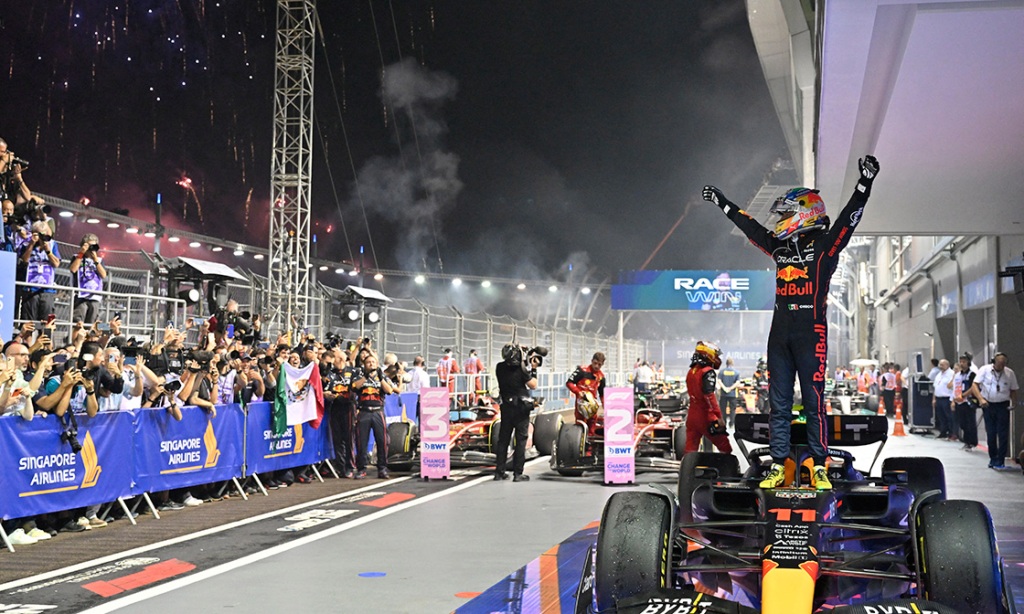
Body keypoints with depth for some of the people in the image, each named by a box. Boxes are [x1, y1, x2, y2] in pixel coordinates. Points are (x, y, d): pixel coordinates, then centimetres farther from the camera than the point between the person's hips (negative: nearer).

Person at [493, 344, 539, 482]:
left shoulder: (500, 367, 0)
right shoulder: (521, 370, -15)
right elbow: (533, 385, -8)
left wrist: (524, 362, 14)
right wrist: (533, 370, -1)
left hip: (506, 407, 5)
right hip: (521, 408, -5)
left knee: (503, 439, 11)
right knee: (521, 440, 1)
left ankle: (499, 471, 13)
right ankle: (518, 473, 0)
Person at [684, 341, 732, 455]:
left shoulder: (691, 371, 12)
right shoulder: (708, 372, -14)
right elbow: (709, 396, -23)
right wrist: (717, 417, -24)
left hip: (692, 415, 8)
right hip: (705, 416, -8)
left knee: (690, 449, 5)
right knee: (726, 448, 5)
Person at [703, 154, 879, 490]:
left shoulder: (824, 245, 0)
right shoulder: (780, 246, 15)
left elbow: (850, 217, -12)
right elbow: (749, 225, 25)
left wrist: (865, 183, -24)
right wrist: (722, 203, 33)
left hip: (811, 333, -6)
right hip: (779, 334, 6)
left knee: (814, 402, -2)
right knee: (778, 403, 7)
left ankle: (819, 468, 5)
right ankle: (778, 467, 12)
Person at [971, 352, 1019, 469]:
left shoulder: (1010, 373, 0)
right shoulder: (984, 370, -4)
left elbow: (1013, 390, 7)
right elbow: (975, 385, -8)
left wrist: (1014, 402, -11)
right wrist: (981, 399, -22)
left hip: (1003, 406, 0)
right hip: (988, 405, 0)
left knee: (1003, 434, -5)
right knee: (991, 433, 5)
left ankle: (1000, 461, -2)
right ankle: (993, 459, 19)